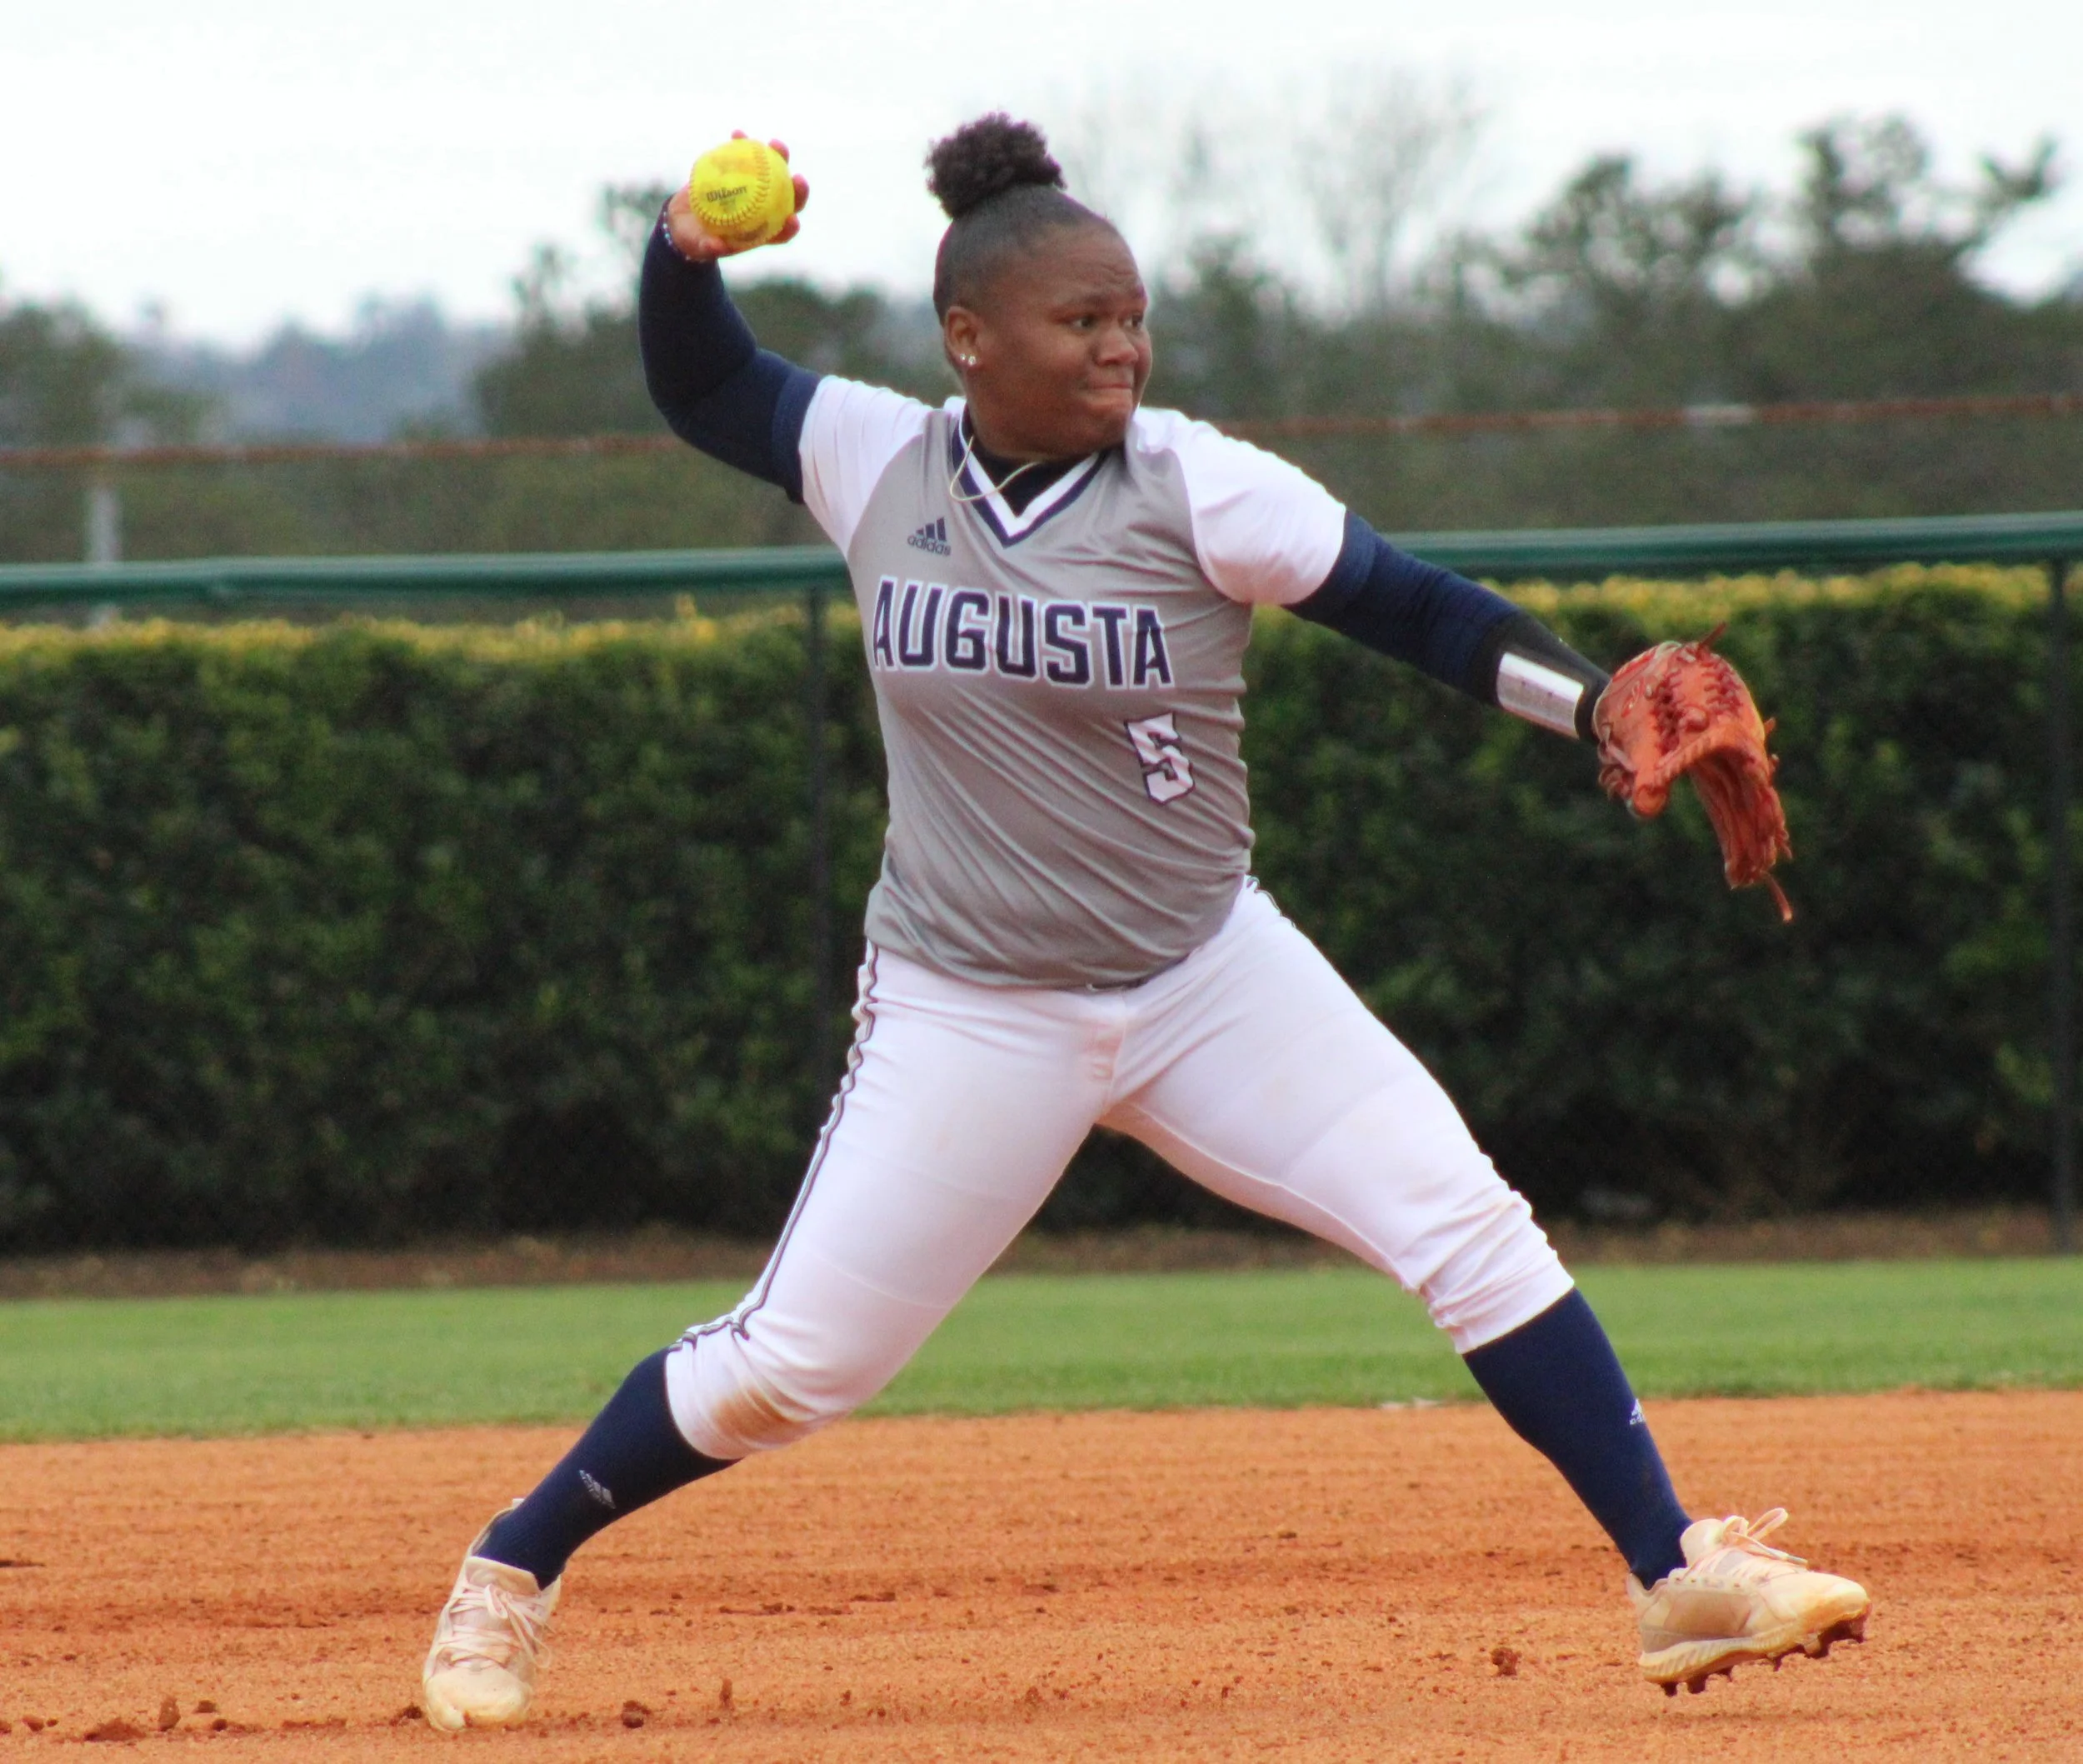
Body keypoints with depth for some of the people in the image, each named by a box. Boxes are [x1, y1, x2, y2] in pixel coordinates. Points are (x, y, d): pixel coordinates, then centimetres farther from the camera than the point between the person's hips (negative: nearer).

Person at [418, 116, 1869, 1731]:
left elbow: (1417, 612, -10)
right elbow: (701, 387, 12)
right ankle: (516, 1568, 21)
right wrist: (686, 250, -9)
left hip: (1210, 978, 1)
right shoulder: (879, 466, -4)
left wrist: (1610, 712, -24)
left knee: (1468, 1230, -12)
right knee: (789, 1367, -1)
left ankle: (1679, 1578, -6)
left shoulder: (1196, 491, -10)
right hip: (969, 1018, 0)